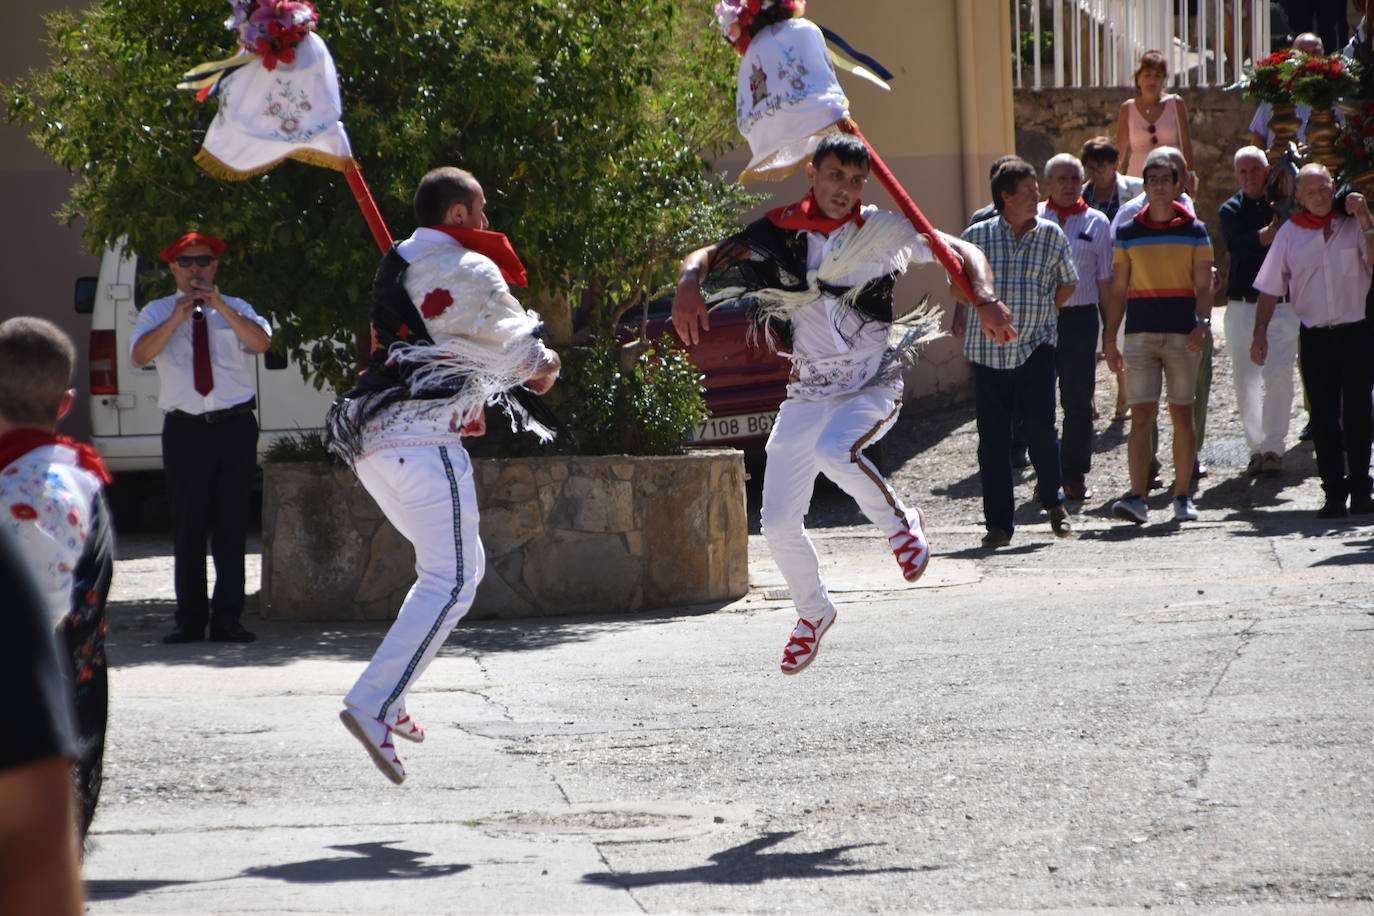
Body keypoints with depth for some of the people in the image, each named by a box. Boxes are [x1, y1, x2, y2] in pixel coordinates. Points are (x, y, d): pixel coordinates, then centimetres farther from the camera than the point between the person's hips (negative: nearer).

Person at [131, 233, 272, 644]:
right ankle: (189, 619, 4)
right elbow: (140, 354, -7)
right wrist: (177, 319, -16)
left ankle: (227, 618, 6)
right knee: (188, 526, 0)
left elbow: (262, 343, -6)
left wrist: (221, 307, -16)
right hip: (185, 429, -1)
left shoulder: (235, 309, 12)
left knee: (232, 525, 2)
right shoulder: (157, 313, 10)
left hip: (236, 426, 1)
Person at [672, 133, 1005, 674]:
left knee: (836, 451, -36)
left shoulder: (883, 231, -4)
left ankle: (900, 525, -7)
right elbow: (708, 257, -4)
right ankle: (813, 612, 26)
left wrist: (984, 299, -17)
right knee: (778, 524, -1)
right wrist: (689, 284, -28)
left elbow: (962, 252, 2)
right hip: (807, 394, 3)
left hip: (873, 388, -3)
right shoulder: (780, 232, -3)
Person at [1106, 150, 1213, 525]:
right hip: (1140, 334, 0)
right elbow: (1119, 290, 10)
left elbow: (1203, 286, 2)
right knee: (1141, 416, -8)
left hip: (1182, 334, 0)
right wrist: (1110, 338, 6)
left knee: (1182, 415, 3)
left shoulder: (1194, 231, 5)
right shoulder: (1128, 233, 8)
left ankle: (1182, 496, 10)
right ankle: (1137, 497, -13)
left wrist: (1202, 325, -14)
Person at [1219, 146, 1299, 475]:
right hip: (1242, 305, 1)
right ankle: (1256, 446, 12)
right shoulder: (1232, 210, 5)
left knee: (1278, 376, -11)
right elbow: (1236, 245, -14)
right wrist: (1269, 232, -24)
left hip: (1282, 304, -1)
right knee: (1245, 381, 1)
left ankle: (1273, 447, -5)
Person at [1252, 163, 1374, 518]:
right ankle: (1334, 493, 5)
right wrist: (1260, 333, 0)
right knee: (1324, 417, 1)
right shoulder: (1290, 233, 6)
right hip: (1315, 337, 1)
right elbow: (1270, 288, 8)